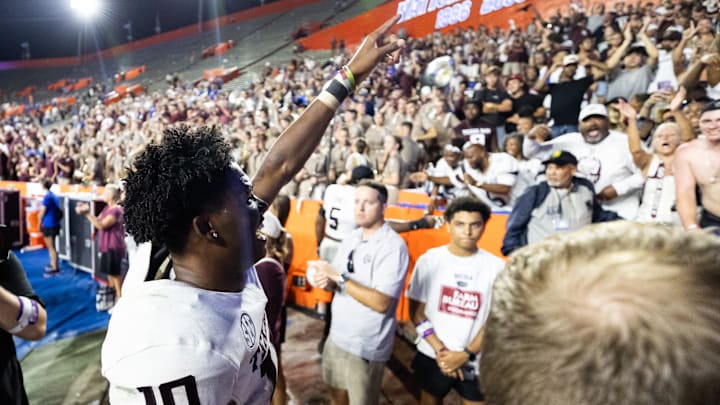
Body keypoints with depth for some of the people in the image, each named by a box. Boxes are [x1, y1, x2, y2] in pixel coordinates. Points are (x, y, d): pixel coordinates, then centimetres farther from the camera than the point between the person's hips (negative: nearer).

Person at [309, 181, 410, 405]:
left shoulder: (394, 246, -21)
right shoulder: (351, 238, 2)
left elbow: (381, 303, -26)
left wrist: (338, 277, -26)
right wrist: (326, 280, -13)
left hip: (365, 344, -7)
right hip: (337, 334, 7)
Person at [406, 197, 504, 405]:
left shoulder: (496, 267, -8)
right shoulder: (429, 260, -6)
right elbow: (417, 312, -3)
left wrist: (466, 354, -12)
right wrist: (440, 351, -10)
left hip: (476, 361, -1)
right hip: (432, 356, 1)